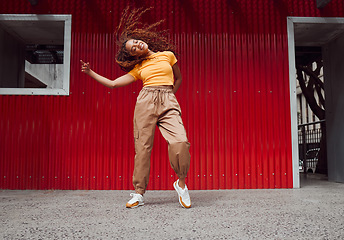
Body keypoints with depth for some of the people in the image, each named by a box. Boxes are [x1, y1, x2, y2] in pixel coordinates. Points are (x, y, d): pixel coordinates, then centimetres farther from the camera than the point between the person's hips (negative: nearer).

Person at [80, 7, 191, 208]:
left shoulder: (167, 55, 16)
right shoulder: (138, 68, 16)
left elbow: (178, 79, 25)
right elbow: (113, 84, 14)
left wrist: (167, 97, 12)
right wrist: (90, 73, 12)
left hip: (169, 103, -1)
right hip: (146, 101, 1)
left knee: (180, 142, -22)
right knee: (143, 146, -4)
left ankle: (181, 183, 0)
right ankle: (139, 194, 5)